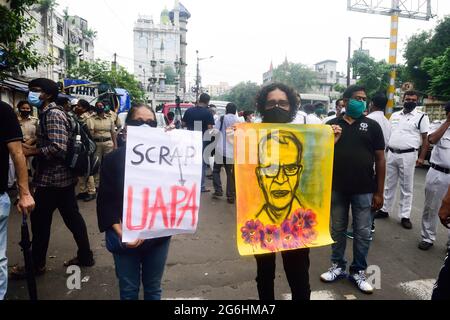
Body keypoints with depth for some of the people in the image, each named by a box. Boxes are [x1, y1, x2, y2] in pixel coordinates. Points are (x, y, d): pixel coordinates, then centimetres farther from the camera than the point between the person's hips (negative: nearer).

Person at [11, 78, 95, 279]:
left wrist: (31, 152, -16)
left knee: (39, 221, 4)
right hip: (64, 176, 9)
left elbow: (58, 148, -25)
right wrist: (32, 148, 8)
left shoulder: (52, 114, -16)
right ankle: (85, 256, 22)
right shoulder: (50, 112, 16)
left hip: (52, 178, -9)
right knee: (72, 217, 13)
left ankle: (36, 264, 19)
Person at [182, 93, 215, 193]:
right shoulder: (208, 113, -11)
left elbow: (183, 124, 6)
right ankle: (201, 186, 10)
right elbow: (210, 128, -15)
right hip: (203, 141, -4)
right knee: (202, 163, 6)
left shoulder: (189, 111, 1)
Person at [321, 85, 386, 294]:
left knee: (362, 233, 8)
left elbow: (380, 159, 0)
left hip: (364, 190, 0)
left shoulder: (372, 126, 0)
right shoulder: (332, 125, 1)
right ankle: (338, 266, 29)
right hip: (336, 189, 1)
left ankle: (358, 271, 25)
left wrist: (379, 192, -2)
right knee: (337, 230, 12)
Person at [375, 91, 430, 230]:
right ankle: (385, 210, 25)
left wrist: (422, 157, -11)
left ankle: (405, 216, 13)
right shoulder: (394, 115, 12)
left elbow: (426, 139, -4)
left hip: (408, 155, -5)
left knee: (406, 187, 3)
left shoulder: (421, 117, -2)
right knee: (389, 185, 14)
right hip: (391, 154, 5)